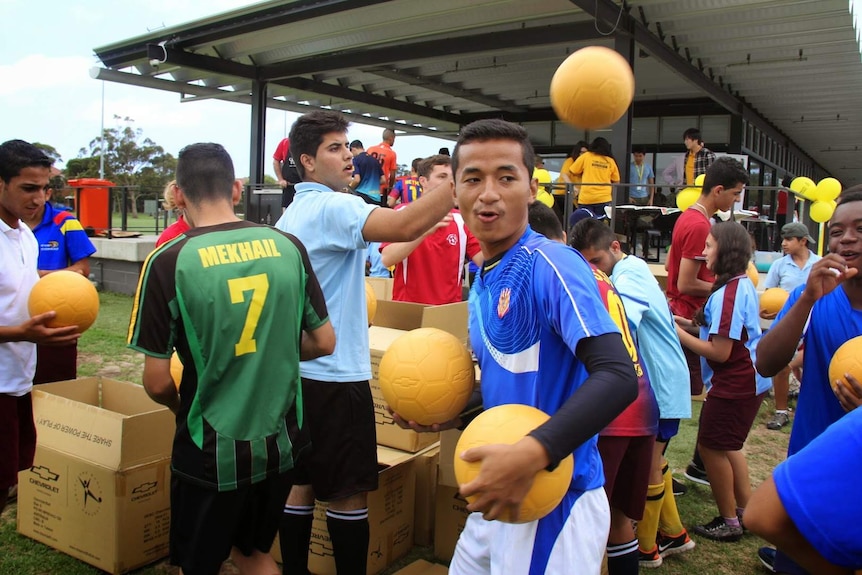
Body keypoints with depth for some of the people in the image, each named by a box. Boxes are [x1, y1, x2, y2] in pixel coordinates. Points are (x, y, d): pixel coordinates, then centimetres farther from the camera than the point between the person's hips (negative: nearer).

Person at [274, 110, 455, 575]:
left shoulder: (291, 214, 14)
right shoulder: (333, 207, -15)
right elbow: (404, 226, -33)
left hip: (297, 370, 9)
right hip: (336, 374, -9)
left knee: (299, 483, 16)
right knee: (349, 494, 3)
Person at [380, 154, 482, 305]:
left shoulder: (461, 219, 3)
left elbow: (483, 261, -6)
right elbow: (387, 259, -18)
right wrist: (424, 231, -28)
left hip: (450, 308, 3)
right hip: (408, 307, -2)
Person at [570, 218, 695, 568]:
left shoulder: (630, 274, -22)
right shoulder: (631, 271, 7)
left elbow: (621, 324, -42)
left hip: (661, 386, -10)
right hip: (659, 382, 10)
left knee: (648, 466, 4)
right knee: (653, 461, 20)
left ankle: (645, 547, 19)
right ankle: (673, 533, 35)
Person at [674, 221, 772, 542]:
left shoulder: (727, 293, -24)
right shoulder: (743, 285, 7)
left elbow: (720, 352, -25)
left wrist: (680, 334, -15)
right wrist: (694, 324, 4)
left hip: (734, 385, -10)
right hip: (749, 380, 10)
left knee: (711, 447, 4)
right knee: (727, 445, 22)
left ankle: (729, 523, 17)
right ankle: (746, 512, 32)